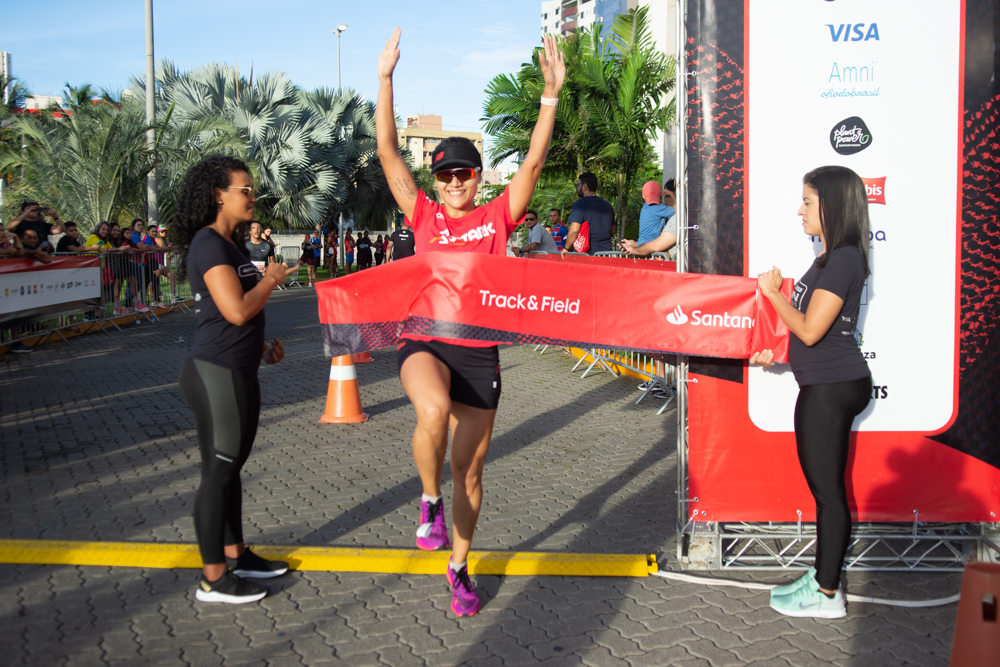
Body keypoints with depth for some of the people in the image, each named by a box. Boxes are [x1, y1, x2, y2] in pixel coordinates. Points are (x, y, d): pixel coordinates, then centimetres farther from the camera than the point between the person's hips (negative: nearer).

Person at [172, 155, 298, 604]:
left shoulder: (231, 245, 15)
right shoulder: (208, 245, -15)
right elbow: (237, 310, -24)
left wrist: (263, 346, 14)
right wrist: (271, 278, -10)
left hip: (239, 373, 10)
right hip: (216, 373, -10)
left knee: (231, 468, 18)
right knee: (217, 474, -2)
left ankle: (235, 556, 31)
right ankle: (213, 579, 8)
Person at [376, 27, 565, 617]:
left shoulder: (498, 217, 6)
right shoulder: (424, 217, 5)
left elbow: (534, 160, -1)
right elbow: (389, 152, 0)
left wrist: (551, 94, -8)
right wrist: (386, 79, -4)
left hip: (480, 352, 2)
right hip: (424, 342, -1)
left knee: (470, 470, 9)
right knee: (433, 410, -37)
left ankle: (460, 568, 29)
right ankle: (430, 500, -9)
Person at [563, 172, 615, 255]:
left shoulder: (580, 204, -8)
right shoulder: (607, 206, 15)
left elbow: (574, 230, -17)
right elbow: (612, 233, 22)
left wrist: (567, 248, -4)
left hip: (588, 252, -6)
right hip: (606, 251, 6)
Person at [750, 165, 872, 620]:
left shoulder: (843, 260, -16)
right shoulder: (831, 259, 14)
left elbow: (810, 329, -20)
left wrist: (773, 291, -8)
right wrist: (776, 352, 12)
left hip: (832, 388, -10)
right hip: (824, 385, 10)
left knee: (828, 488, -2)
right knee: (823, 487, 16)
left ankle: (827, 595, 8)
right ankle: (822, 576, 28)